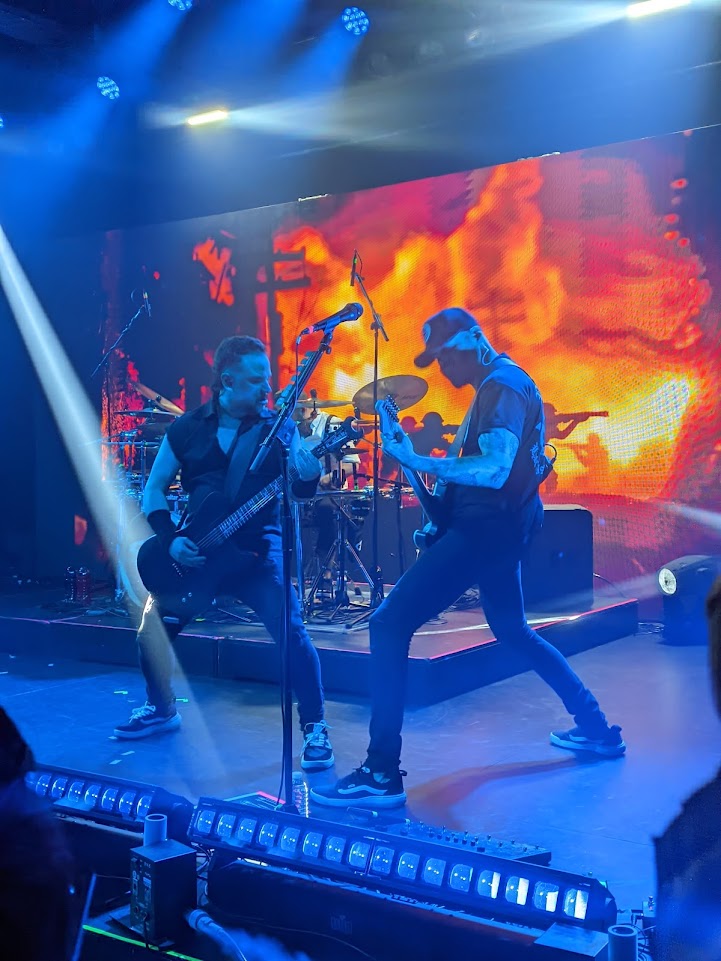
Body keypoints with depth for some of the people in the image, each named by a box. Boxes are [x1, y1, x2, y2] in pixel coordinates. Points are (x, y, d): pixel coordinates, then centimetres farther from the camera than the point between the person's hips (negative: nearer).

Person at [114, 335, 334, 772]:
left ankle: (315, 728, -4)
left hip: (258, 550, -3)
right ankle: (162, 709, 34)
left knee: (291, 630, -19)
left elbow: (304, 488, -13)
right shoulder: (186, 428, 2)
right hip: (194, 553, 3)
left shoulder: (277, 427, -2)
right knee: (153, 630, 7)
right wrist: (171, 539, -7)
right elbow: (154, 490, 7)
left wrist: (310, 465, -36)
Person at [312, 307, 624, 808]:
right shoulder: (506, 382, 16)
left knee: (389, 623, -14)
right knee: (514, 630, 26)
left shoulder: (502, 386, -16)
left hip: (487, 525, -11)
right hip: (498, 525, 11)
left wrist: (417, 461, -28)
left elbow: (494, 470, -29)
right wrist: (442, 512, 14)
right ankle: (597, 728, 34)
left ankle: (382, 774, -16)